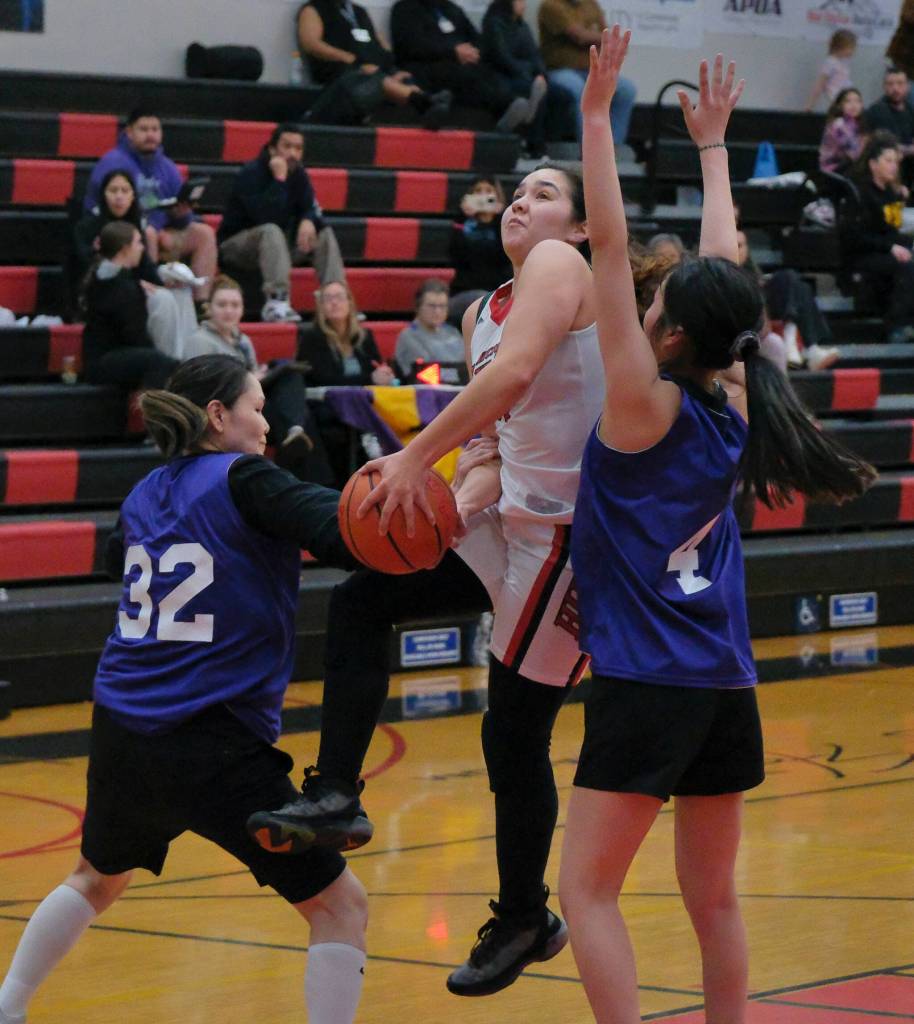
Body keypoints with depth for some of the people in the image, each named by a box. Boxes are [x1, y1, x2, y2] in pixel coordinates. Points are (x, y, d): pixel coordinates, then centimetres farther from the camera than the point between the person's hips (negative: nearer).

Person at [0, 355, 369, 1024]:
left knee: (97, 879, 35)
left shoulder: (145, 496, 12)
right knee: (340, 907, 0)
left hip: (120, 741, 7)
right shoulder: (243, 481, -8)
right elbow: (350, 536, -22)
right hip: (216, 753, -7)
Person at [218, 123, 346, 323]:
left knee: (325, 233, -8)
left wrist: (308, 221, -25)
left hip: (279, 245, 7)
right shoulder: (251, 174, -19)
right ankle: (276, 302, -50)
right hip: (236, 245, -7)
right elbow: (266, 218, -30)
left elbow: (311, 209, -1)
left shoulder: (298, 174, 3)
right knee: (271, 231, -37)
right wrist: (279, 179, -31)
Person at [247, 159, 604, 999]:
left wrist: (417, 457, -29)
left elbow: (515, 372, -28)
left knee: (514, 735, 0)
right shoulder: (481, 314, 15)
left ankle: (524, 920, 18)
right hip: (512, 514, 9)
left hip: (566, 528, -9)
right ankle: (335, 797, 7)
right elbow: (495, 437, 12)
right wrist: (469, 490, -10)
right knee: (361, 603, 5)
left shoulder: (559, 264, -12)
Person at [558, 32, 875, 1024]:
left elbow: (609, 245, -11)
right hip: (726, 685, 7)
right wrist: (711, 144, 27)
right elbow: (722, 269, 18)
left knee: (587, 889, -4)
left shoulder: (647, 405, -9)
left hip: (647, 684, -7)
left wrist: (597, 112, -9)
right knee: (713, 898, 14)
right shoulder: (732, 401, 6)